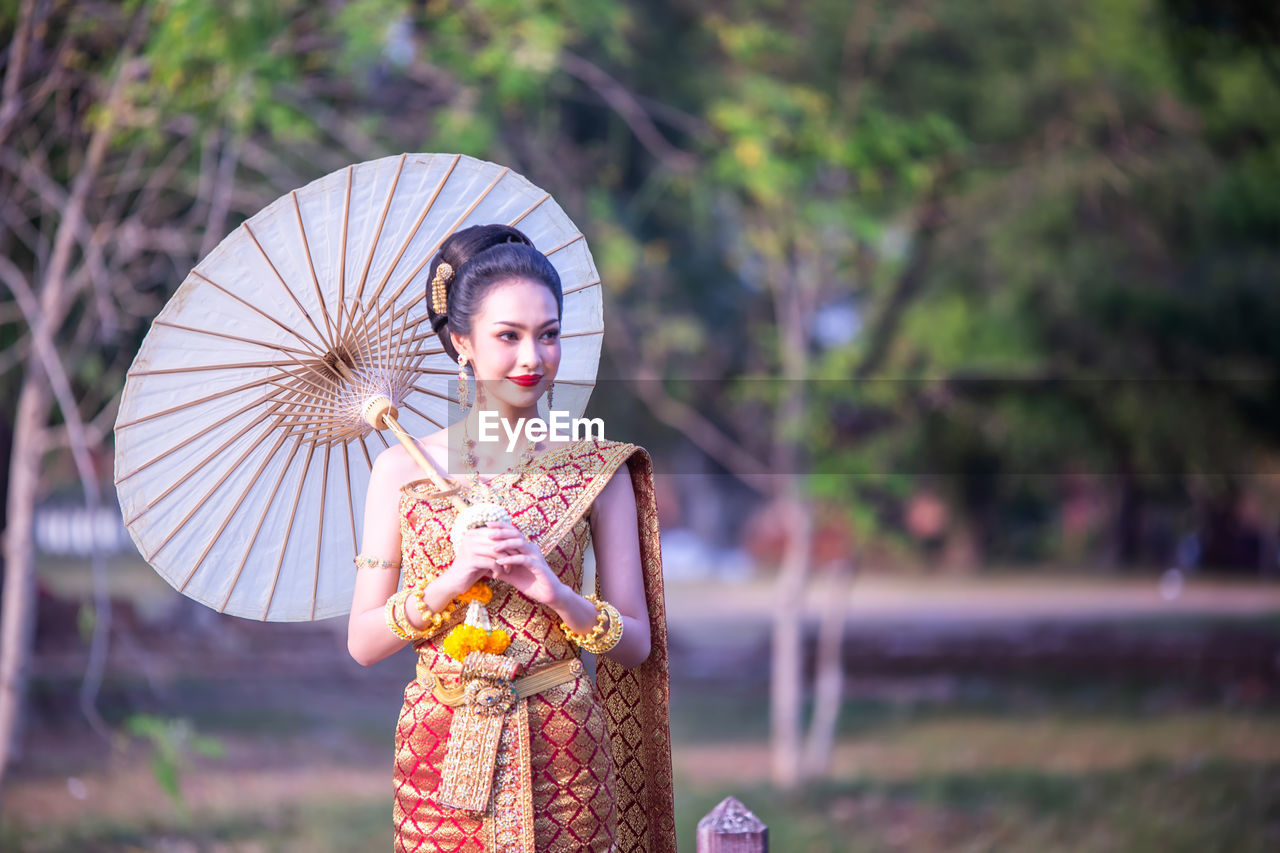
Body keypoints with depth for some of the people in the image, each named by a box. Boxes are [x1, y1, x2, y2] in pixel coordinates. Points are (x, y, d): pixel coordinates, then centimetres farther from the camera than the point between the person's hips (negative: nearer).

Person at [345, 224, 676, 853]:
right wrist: (451, 581, -15)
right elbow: (362, 643, 0)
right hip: (440, 755, 0)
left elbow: (637, 643, 1)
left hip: (558, 756, 0)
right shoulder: (402, 467, 1)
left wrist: (557, 593, -17)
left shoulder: (596, 470, 0)